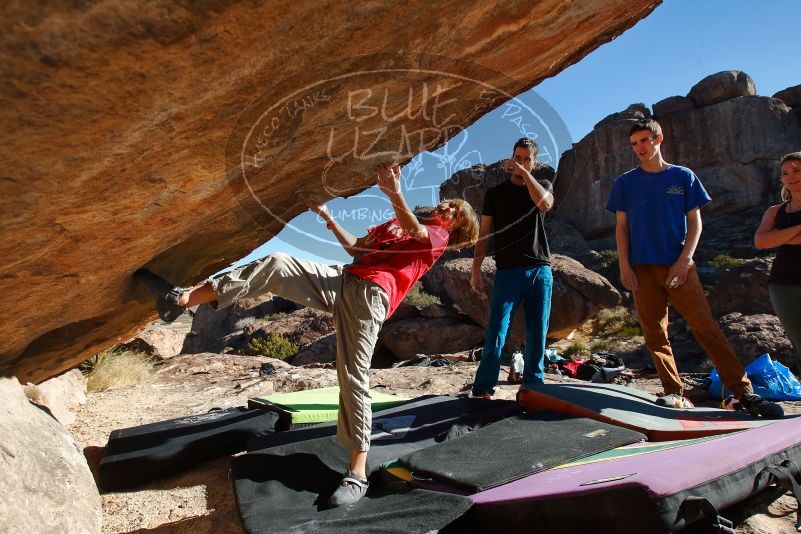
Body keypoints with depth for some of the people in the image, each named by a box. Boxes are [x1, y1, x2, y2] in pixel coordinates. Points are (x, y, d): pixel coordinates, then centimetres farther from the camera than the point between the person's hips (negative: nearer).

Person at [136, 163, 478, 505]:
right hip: (342, 280, 7)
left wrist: (393, 192, -31)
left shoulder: (438, 237, 11)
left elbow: (414, 231, -14)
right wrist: (326, 215, 25)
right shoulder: (395, 222, 34)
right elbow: (355, 247, 31)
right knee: (277, 264, -12)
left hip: (371, 295, -6)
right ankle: (183, 299, -15)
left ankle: (357, 473, -5)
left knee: (353, 377, -14)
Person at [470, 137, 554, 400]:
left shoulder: (542, 186, 15)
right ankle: (483, 388, -3)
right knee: (496, 332, -8)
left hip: (540, 270, 2)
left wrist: (525, 173, -11)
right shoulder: (496, 193, 11)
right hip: (508, 271, -2)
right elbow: (484, 234, 7)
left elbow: (545, 203, -11)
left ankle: (532, 385, 13)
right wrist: (476, 269, -3)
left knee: (537, 333, 3)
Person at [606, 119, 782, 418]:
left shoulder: (683, 177, 9)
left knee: (706, 328, -8)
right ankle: (675, 394, 9)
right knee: (654, 334, 1)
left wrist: (684, 261, -8)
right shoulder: (625, 183, 10)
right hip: (642, 270, 2)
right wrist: (624, 267, -2)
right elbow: (621, 227, 8)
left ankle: (743, 393, -4)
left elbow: (695, 223, 6)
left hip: (679, 267, -1)